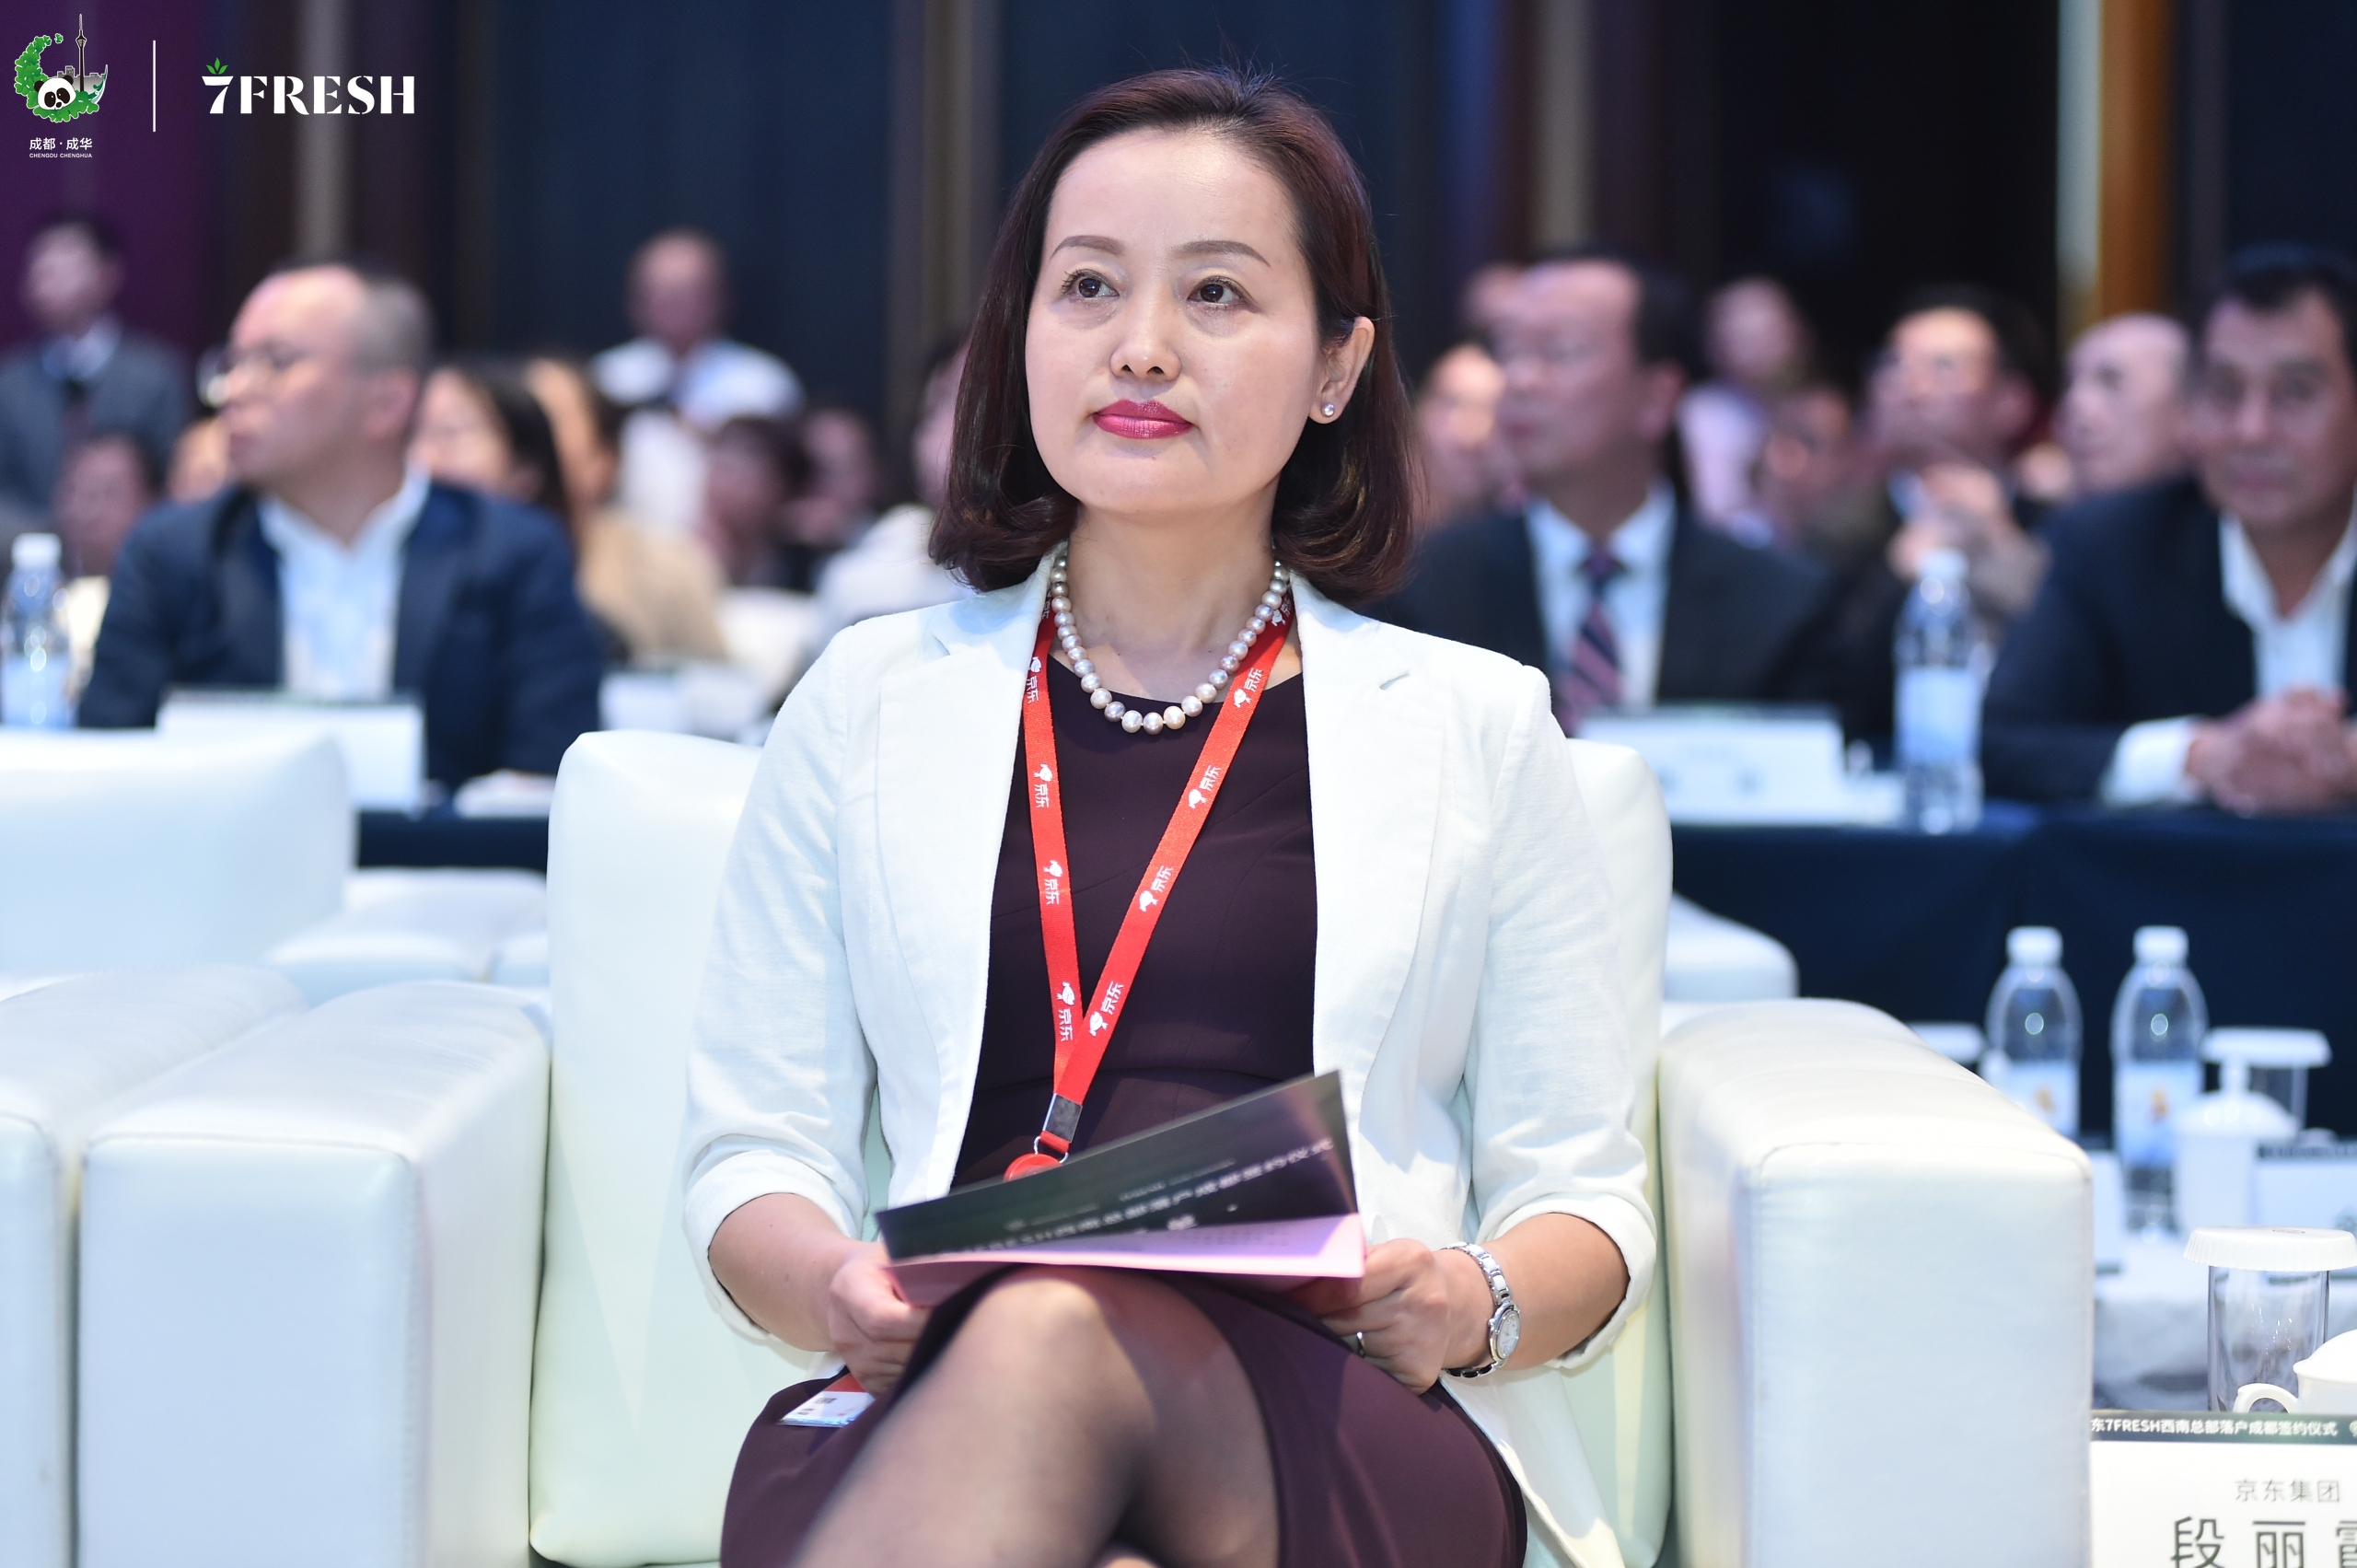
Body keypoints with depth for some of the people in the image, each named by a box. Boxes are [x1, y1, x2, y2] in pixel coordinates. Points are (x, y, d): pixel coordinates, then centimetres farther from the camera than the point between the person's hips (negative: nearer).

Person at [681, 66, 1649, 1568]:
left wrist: (1477, 1307, -9)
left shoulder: (1476, 727, 16)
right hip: (930, 1406, 1)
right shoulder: (873, 702, 18)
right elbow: (755, 1155, 14)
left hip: (1346, 1426, 0)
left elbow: (1581, 1195, 15)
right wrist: (836, 1287, -11)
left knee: (1054, 1336, -38)